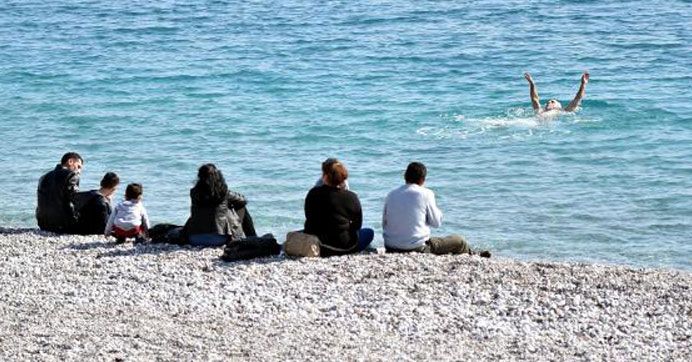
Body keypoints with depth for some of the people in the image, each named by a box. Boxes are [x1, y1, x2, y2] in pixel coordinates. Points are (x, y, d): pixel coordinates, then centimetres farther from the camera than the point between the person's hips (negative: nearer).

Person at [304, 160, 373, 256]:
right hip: (343, 247, -2)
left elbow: (309, 217, 8)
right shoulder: (352, 197, -11)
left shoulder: (313, 194, -5)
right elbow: (357, 224, 0)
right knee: (369, 232, 24)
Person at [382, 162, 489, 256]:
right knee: (460, 241, 15)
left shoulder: (391, 194, 3)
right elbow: (436, 223, 0)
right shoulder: (426, 194, -8)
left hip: (391, 248, 6)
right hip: (417, 248, -5)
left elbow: (384, 224, 6)